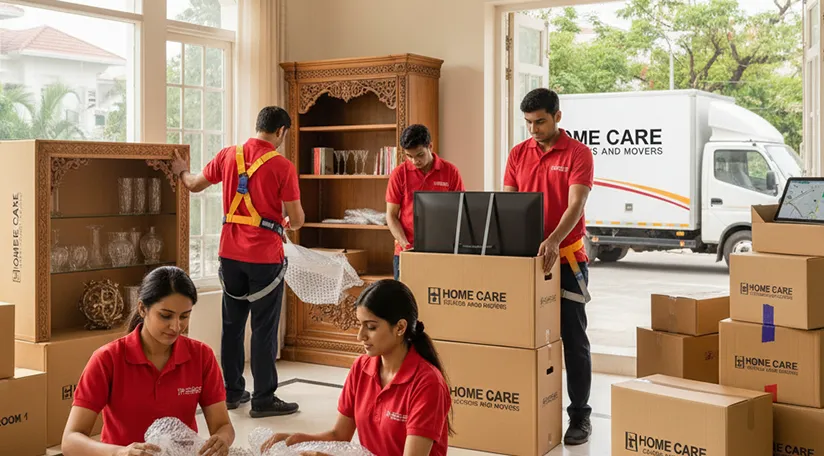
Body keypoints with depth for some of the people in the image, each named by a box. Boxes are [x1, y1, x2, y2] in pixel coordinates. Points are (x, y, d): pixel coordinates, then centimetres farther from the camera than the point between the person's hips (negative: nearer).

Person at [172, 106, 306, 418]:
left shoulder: (229, 155, 4)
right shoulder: (282, 166, -10)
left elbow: (195, 184, 19)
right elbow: (297, 220, -8)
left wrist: (182, 171, 41)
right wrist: (288, 222, 16)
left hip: (230, 253, 5)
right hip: (265, 256, -5)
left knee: (232, 324, 14)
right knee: (264, 329, 1)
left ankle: (232, 392, 23)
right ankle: (263, 399, 6)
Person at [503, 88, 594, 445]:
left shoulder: (578, 154, -7)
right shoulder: (518, 154, 7)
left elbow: (575, 206, -17)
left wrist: (553, 241, -33)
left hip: (566, 259, -4)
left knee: (573, 339, 2)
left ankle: (579, 416, 10)